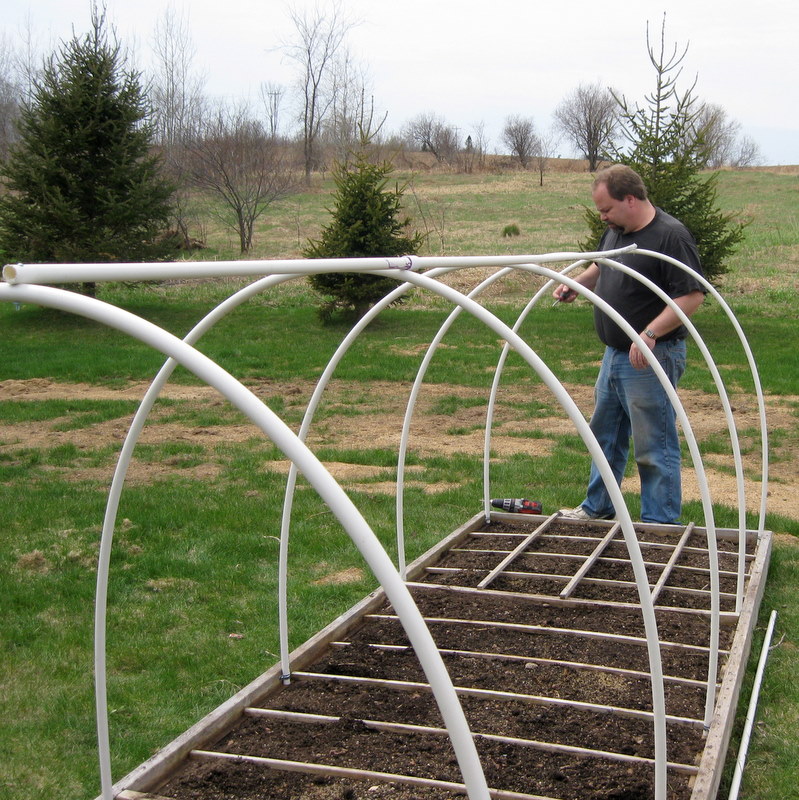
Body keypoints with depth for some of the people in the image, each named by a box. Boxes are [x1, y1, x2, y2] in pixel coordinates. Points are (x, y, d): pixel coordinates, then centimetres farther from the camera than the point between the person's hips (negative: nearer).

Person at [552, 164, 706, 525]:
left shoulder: (671, 236, -19)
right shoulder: (615, 230, 8)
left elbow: (693, 295, -23)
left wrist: (650, 334, -29)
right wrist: (577, 283, 7)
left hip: (651, 360, -9)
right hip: (614, 355, 9)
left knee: (654, 446, 1)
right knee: (605, 434, 20)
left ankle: (660, 524, 13)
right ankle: (597, 508, 35)